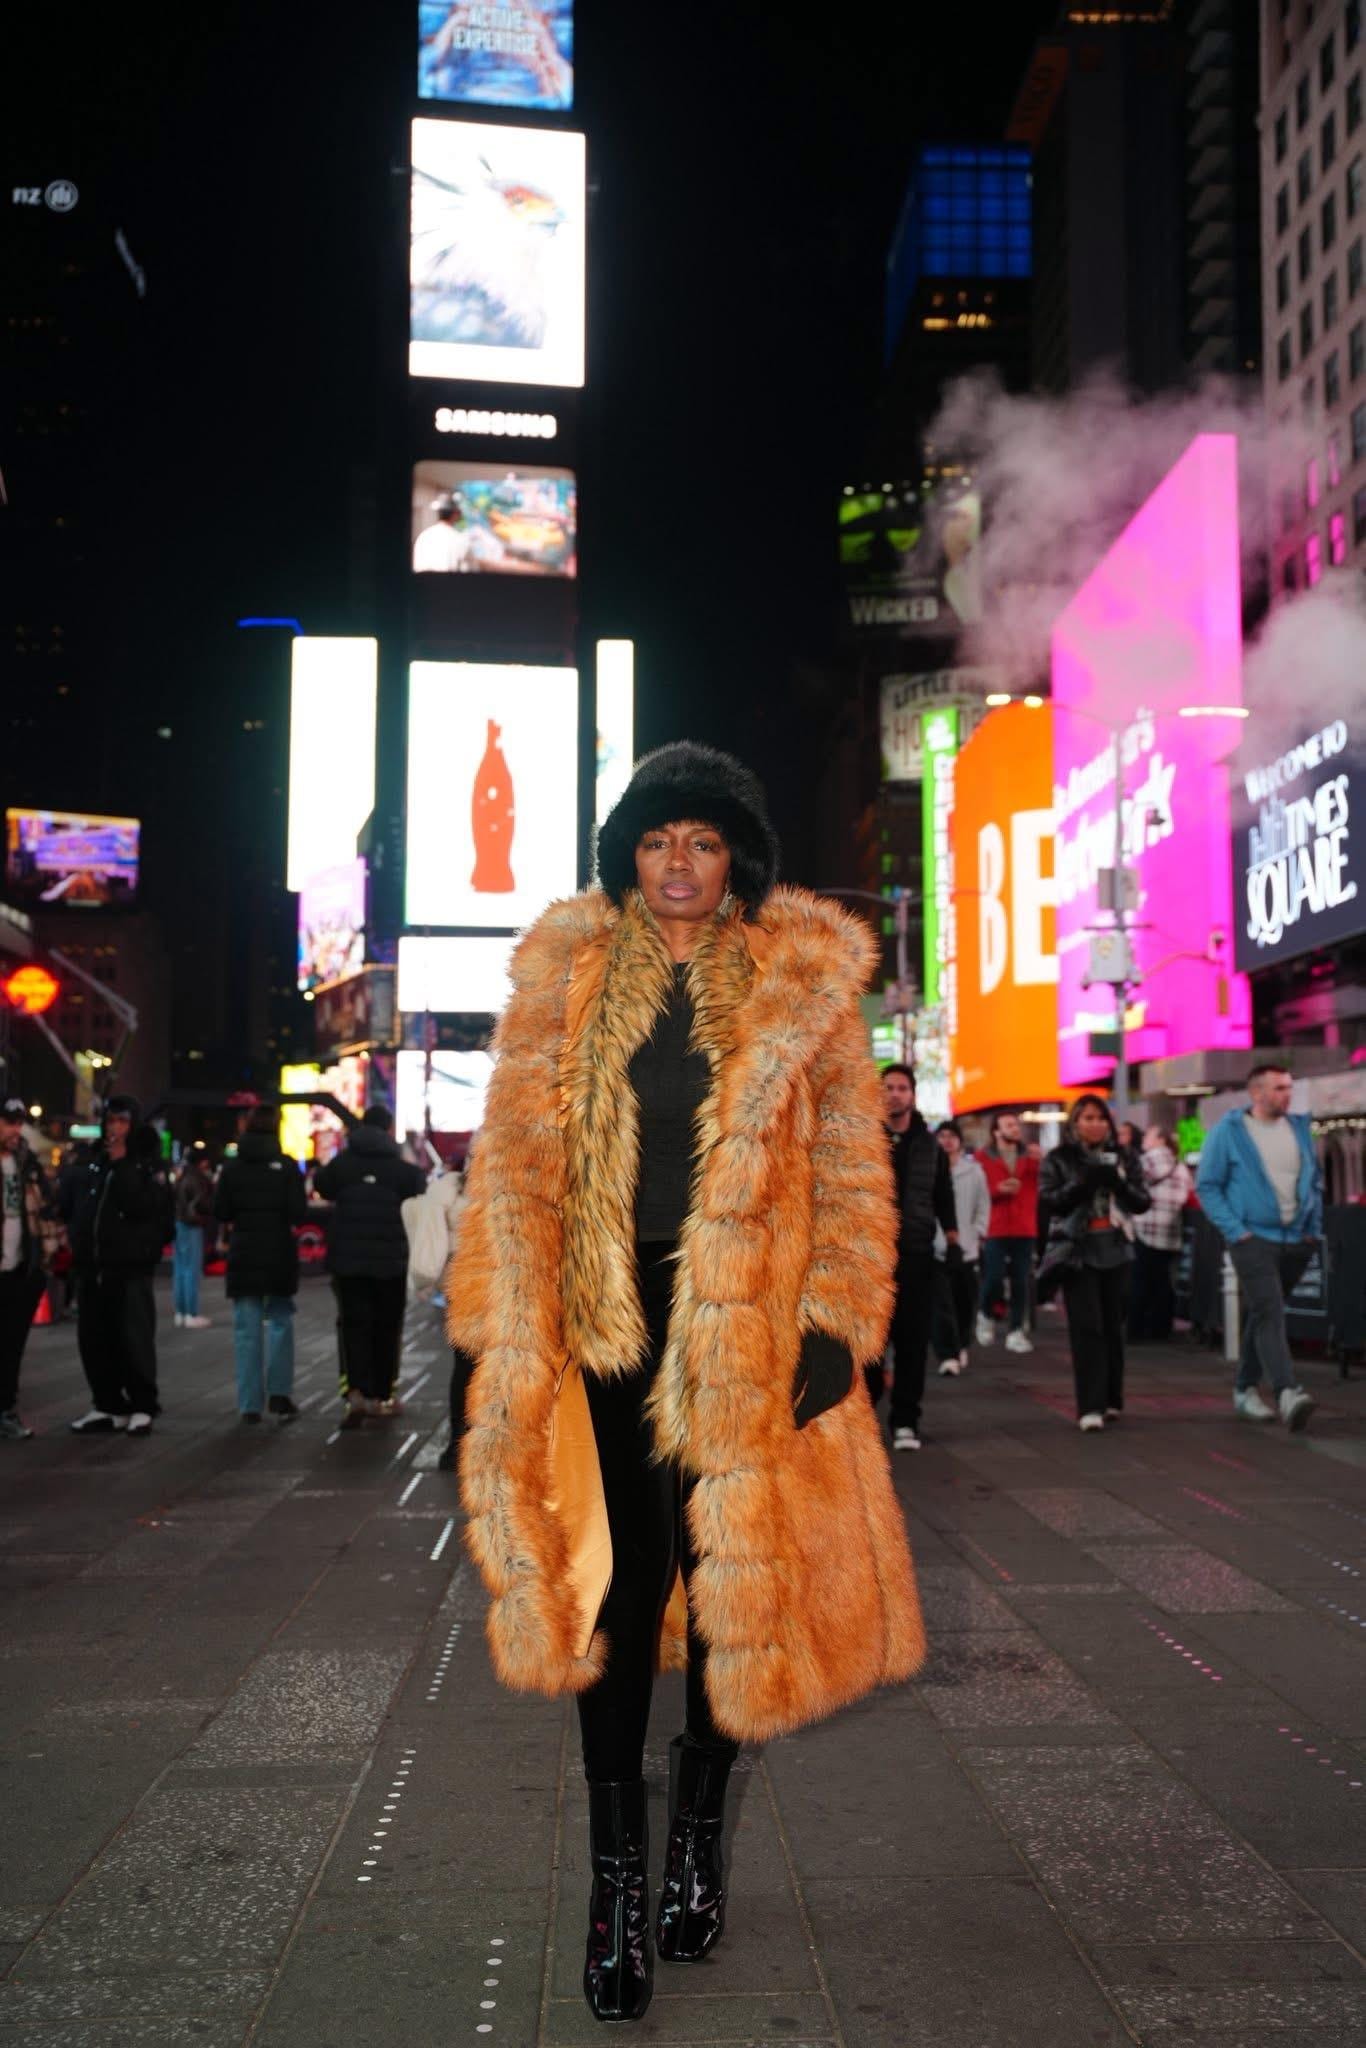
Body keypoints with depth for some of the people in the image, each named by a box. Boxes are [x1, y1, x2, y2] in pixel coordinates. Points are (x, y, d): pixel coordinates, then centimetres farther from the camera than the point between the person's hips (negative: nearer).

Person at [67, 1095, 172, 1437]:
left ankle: (142, 1408, 2)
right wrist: (77, 1243, 12)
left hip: (131, 1266, -6)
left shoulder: (149, 1164, -2)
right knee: (93, 1340, 6)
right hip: (93, 1266, 6)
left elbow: (144, 1206, -18)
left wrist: (122, 1165, -17)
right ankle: (107, 1405, 16)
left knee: (134, 1339, -7)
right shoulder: (96, 1162, 15)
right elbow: (78, 1205, 23)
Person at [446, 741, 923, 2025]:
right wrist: (511, 1325, -4)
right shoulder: (565, 973, 5)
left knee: (735, 1566, 7)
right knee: (623, 1570, 0)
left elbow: (852, 1166, 3)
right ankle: (616, 1879, 12)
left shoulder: (803, 981, 3)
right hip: (608, 1313, 0)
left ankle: (695, 1834, 30)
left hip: (746, 1321, 0)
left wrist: (836, 1322, -4)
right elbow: (516, 1156, 3)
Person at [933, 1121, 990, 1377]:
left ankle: (961, 1346, 34)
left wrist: (979, 1233, 2)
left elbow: (983, 1205, 10)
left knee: (965, 1303, 13)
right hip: (935, 1247, -3)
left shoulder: (973, 1169, 4)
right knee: (943, 1304, -9)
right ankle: (948, 1356, -9)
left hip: (966, 1247, 3)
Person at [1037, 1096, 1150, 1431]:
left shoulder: (1124, 1158, 9)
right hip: (1077, 1252, -3)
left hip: (1115, 1252, 3)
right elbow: (1048, 1202, -8)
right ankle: (1090, 1407, -13)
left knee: (1113, 1326, 8)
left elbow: (1143, 1202, 4)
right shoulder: (1058, 1160, 2)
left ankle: (1112, 1398, 22)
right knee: (1086, 1327, -10)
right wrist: (1083, 1183, -20)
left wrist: (1118, 1182, -14)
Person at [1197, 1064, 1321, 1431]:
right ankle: (1287, 1393, -27)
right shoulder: (1228, 1131, -5)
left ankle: (1245, 1389, 24)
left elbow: (1316, 1180, 18)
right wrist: (1234, 1230, -12)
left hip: (1296, 1240, 5)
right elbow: (1207, 1186, -5)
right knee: (1269, 1314, -17)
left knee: (1262, 1314, 14)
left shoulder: (1299, 1128, 10)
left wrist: (1315, 1228, 9)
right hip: (1253, 1238, -5)